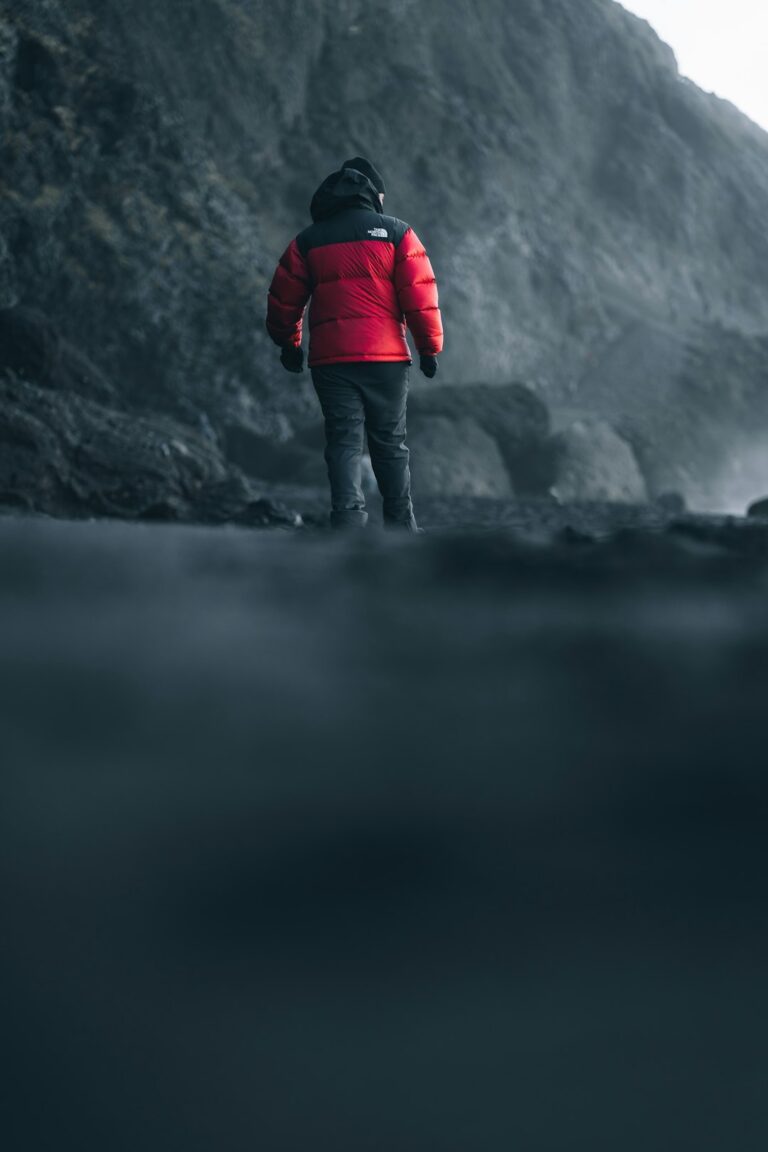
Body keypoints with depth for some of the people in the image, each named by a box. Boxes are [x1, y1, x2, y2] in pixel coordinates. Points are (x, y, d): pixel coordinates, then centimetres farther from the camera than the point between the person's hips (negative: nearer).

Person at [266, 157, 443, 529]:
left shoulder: (308, 241, 10)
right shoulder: (396, 233, 3)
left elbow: (283, 300, 13)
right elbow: (419, 295, -5)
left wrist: (289, 344, 28)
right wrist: (429, 347, 2)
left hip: (330, 360, 1)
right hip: (386, 357, -1)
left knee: (343, 443, 1)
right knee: (390, 443, 10)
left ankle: (349, 520, -13)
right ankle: (401, 527, 15)